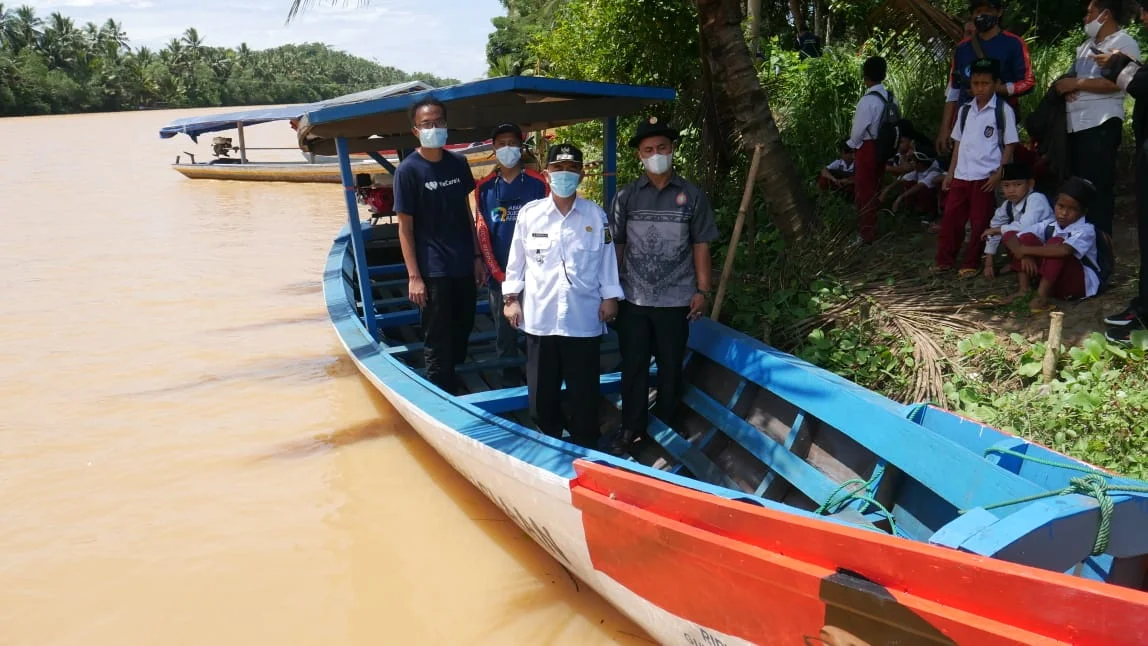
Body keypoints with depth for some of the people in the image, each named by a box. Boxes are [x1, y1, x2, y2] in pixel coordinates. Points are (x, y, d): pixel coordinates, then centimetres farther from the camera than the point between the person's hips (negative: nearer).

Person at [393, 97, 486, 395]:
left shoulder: (459, 163, 6)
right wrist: (413, 276, -13)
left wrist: (477, 257, 9)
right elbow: (405, 227, -9)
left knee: (462, 332, 16)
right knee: (438, 342, 3)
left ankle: (453, 380, 36)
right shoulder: (408, 170, -9)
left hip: (464, 267, 5)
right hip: (433, 272, -5)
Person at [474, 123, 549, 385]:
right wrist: (498, 273, -4)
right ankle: (509, 375, 24)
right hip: (499, 274, 2)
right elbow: (482, 232, 4)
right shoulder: (485, 187, 5)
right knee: (504, 330, 10)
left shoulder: (537, 183, -1)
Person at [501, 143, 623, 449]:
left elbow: (607, 259, 5)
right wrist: (511, 298, 4)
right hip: (540, 315, 1)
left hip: (583, 317, -1)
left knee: (583, 388, 8)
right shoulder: (529, 213, 2)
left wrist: (609, 297, 2)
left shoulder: (596, 215, 1)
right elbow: (516, 259, 6)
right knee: (541, 389, 10)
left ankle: (585, 446, 22)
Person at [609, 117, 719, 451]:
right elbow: (616, 245, 5)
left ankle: (666, 426, 26)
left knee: (670, 367, 10)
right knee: (633, 365, 7)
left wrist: (702, 289, -1)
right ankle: (632, 426, 21)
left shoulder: (691, 196, 1)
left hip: (676, 299, -1)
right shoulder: (626, 196, 2)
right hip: (634, 298, 1)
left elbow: (700, 246, 3)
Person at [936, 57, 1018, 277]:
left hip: (986, 177, -5)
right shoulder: (965, 110, 10)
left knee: (980, 222, 2)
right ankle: (944, 260, 16)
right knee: (950, 218, 6)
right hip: (961, 176, 5)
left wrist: (999, 174, -12)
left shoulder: (1003, 110, -5)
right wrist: (951, 172, 11)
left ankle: (971, 264, 11)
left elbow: (1009, 145, -5)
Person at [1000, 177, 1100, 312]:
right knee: (1026, 237, -7)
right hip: (1052, 282, 6)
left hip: (1080, 284, -6)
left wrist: (1025, 250, -33)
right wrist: (1025, 254, -26)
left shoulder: (1086, 230, -17)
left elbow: (1064, 250, -39)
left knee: (1056, 243, -30)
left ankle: (1042, 297, -34)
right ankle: (1023, 289, -16)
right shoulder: (1048, 227, 1)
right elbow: (1010, 237, -6)